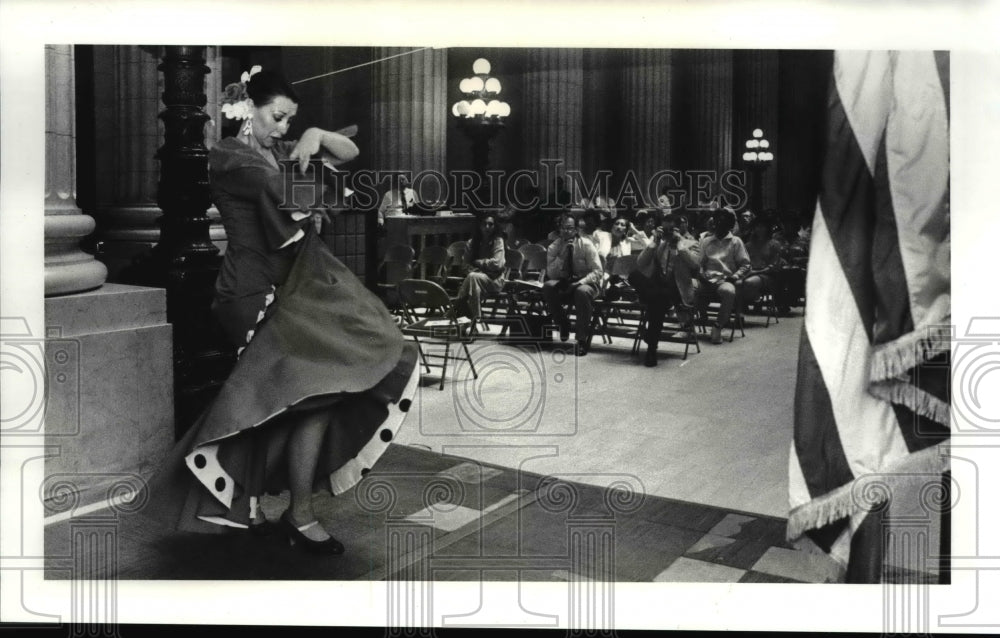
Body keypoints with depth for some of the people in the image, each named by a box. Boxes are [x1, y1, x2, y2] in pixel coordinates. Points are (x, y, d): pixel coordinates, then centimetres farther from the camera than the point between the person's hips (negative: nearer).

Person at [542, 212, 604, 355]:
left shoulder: (586, 245, -9)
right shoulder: (554, 247, -3)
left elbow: (598, 272, -11)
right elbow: (551, 274, -11)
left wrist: (581, 282, -28)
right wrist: (562, 255, -23)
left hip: (586, 283, -2)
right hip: (563, 284, 3)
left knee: (582, 292, -38)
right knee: (547, 286, -30)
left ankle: (581, 339, -29)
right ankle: (563, 324, -7)